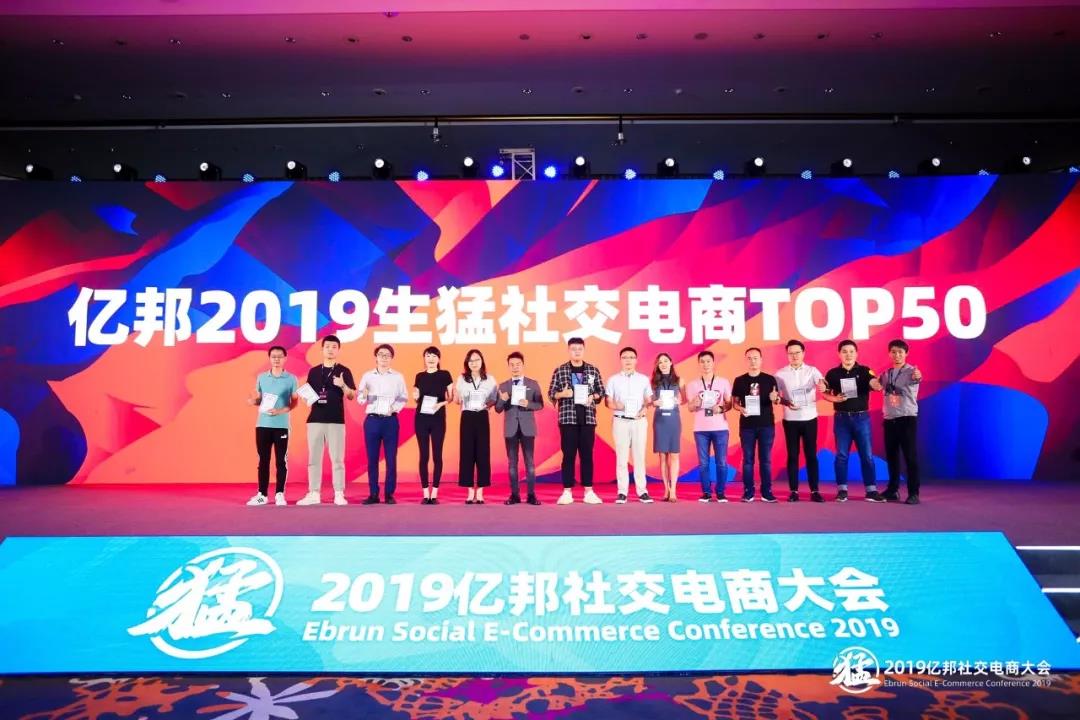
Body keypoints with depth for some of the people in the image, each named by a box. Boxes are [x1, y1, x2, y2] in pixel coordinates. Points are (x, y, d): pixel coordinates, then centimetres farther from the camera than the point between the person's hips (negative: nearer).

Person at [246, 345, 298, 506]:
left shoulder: (291, 378, 1)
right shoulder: (261, 377, 9)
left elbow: (294, 402, 1)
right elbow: (259, 399, 15)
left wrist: (281, 411, -15)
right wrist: (253, 401, -7)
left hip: (282, 425, -2)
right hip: (262, 424, 2)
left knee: (281, 461, 1)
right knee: (263, 460, 6)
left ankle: (279, 494, 8)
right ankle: (262, 494, 13)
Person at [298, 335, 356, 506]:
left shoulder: (344, 371, 2)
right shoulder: (313, 371, 12)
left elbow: (352, 396, -3)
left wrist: (343, 385, -22)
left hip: (336, 421, -3)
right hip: (315, 419, 3)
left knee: (337, 459, -1)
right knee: (313, 458, 5)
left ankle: (339, 494, 3)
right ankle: (313, 494, 11)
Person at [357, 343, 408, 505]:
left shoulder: (398, 377, 6)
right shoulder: (367, 376, 6)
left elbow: (403, 397, 3)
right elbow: (360, 399, 1)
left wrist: (395, 408, -13)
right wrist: (364, 396, -20)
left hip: (390, 420, 0)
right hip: (372, 420, 1)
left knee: (391, 458, 0)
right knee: (372, 458, 3)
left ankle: (389, 494, 7)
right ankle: (373, 494, 10)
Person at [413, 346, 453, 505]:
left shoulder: (445, 375, 2)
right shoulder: (419, 376, 10)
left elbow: (451, 397, 3)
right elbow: (416, 399, 17)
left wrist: (441, 403, -15)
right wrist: (415, 396, -5)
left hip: (438, 419, -2)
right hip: (421, 418, 2)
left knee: (437, 455, -1)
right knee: (424, 455, 1)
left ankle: (434, 493, 5)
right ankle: (425, 494, 6)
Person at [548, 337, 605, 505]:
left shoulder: (593, 370, 8)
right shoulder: (559, 371, 3)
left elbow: (601, 391, 12)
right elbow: (551, 393, 4)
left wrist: (593, 397, -8)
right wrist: (561, 394, -16)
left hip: (588, 418, 2)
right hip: (567, 418, -1)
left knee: (587, 454, 5)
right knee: (568, 455, 1)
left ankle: (589, 491, 11)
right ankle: (567, 491, 7)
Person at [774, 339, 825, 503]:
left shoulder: (812, 371, 2)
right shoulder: (780, 373, 3)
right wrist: (786, 403, -15)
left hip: (809, 418, 0)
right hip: (790, 419, 0)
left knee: (811, 454, 3)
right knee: (792, 455, 4)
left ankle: (814, 491, 8)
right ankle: (793, 491, 9)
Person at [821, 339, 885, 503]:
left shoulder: (864, 371, -1)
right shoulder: (832, 373, 3)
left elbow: (875, 384, -19)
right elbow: (825, 393, 8)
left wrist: (880, 384, -43)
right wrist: (835, 399, -13)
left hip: (861, 417, -1)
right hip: (841, 418, 1)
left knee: (866, 454, 2)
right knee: (841, 455, 4)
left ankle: (871, 490, 8)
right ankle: (842, 490, 11)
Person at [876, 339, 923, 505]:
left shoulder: (911, 371, -7)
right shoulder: (885, 374, 10)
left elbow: (916, 378, -32)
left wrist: (918, 377, -53)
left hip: (907, 418, -5)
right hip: (889, 419, 5)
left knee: (910, 456, -4)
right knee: (891, 456, 11)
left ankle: (913, 493, 0)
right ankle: (892, 490, 21)